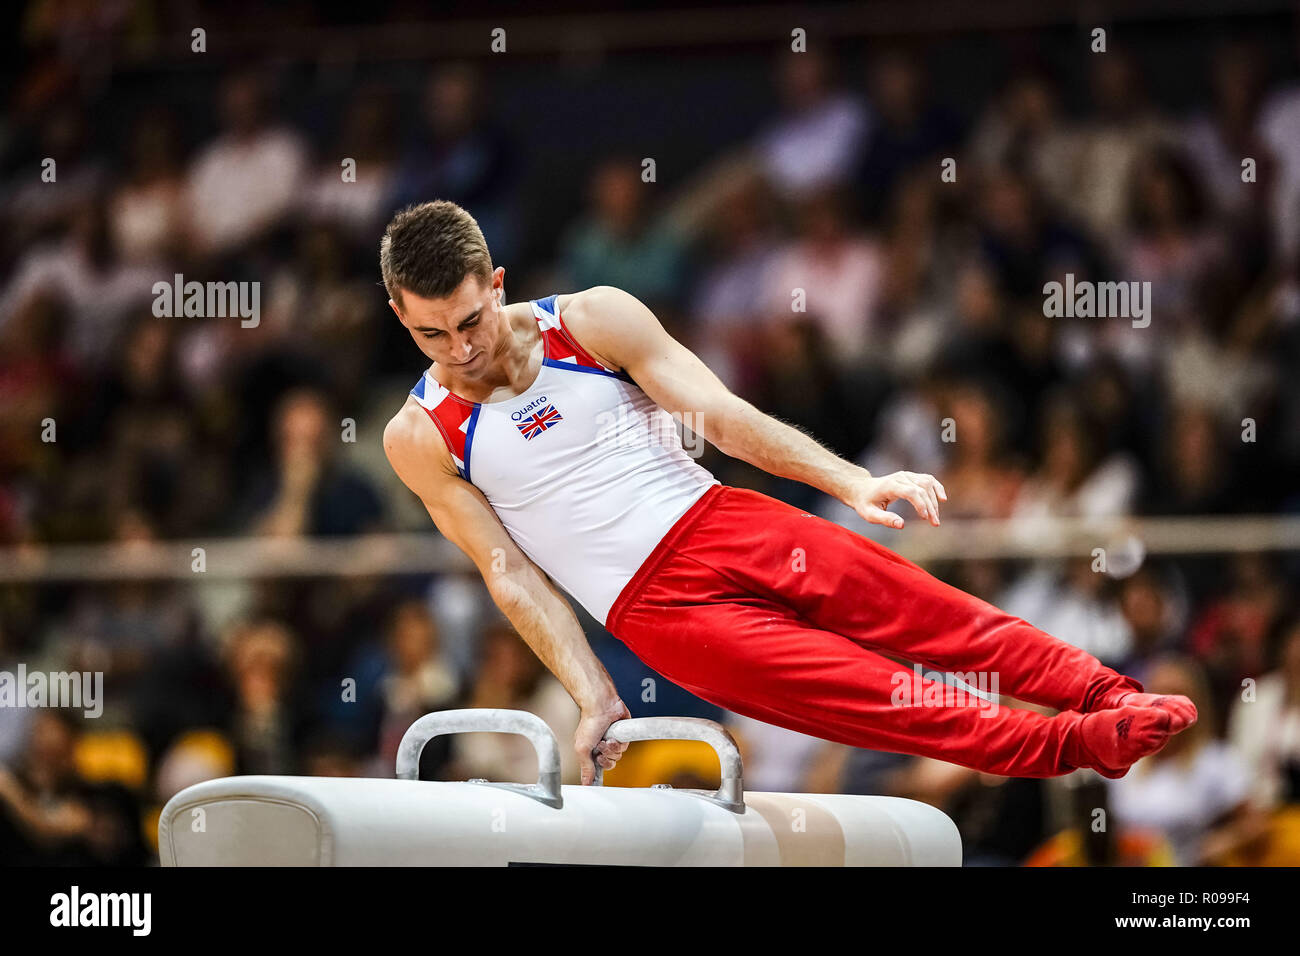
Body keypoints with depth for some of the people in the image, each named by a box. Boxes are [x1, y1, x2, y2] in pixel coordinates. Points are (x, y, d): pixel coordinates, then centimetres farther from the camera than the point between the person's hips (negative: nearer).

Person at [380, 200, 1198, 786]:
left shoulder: (594, 319, -1)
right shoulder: (420, 439, -5)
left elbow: (723, 415, -3)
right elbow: (511, 576, -2)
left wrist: (853, 482, -13)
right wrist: (594, 701, -7)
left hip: (725, 526, 3)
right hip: (657, 610, -3)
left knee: (936, 617, -8)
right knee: (870, 696, -13)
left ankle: (1115, 697, -4)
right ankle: (1076, 749, -13)